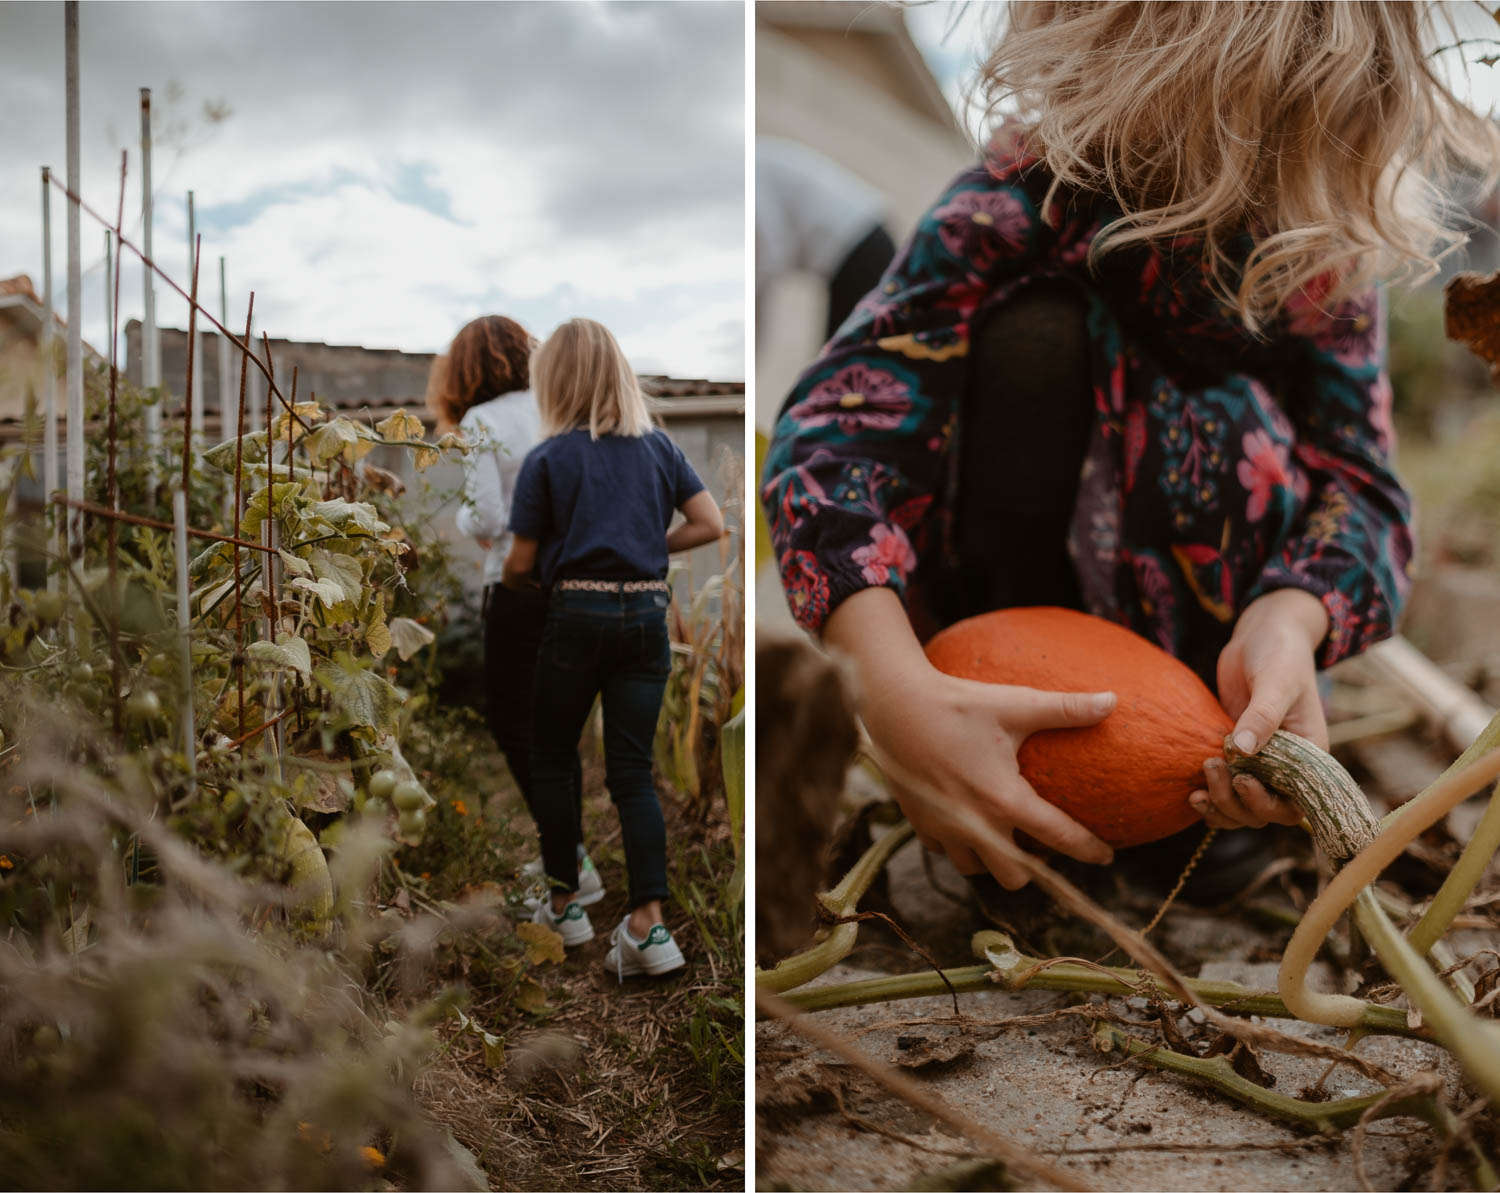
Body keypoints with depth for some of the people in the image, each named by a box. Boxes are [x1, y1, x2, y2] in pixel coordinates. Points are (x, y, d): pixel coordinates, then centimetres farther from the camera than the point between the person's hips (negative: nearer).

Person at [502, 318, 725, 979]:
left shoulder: (548, 459, -5)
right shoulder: (659, 447, 5)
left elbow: (521, 563, -3)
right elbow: (710, 524, 4)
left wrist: (509, 580, 19)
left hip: (577, 616, -3)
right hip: (646, 617, 3)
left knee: (553, 761, 16)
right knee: (632, 772, 4)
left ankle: (565, 902, 23)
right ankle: (648, 925, -6)